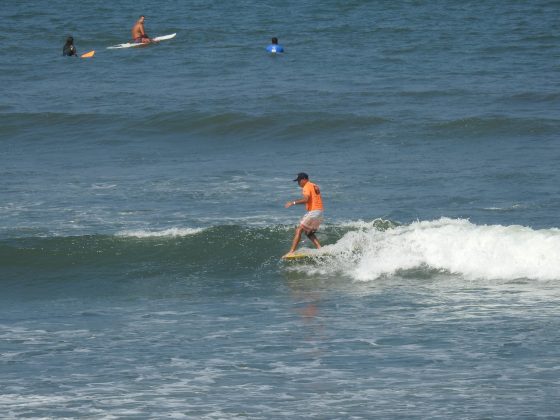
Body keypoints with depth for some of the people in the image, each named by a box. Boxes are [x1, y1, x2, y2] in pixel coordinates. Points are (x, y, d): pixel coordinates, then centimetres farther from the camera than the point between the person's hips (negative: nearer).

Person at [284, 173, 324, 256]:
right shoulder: (315, 186, 20)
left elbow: (306, 199, -23)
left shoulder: (307, 187, -8)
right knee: (309, 233, 19)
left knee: (299, 230, -8)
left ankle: (292, 251, -14)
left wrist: (293, 202, -22)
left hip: (313, 211, -9)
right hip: (320, 212, 9)